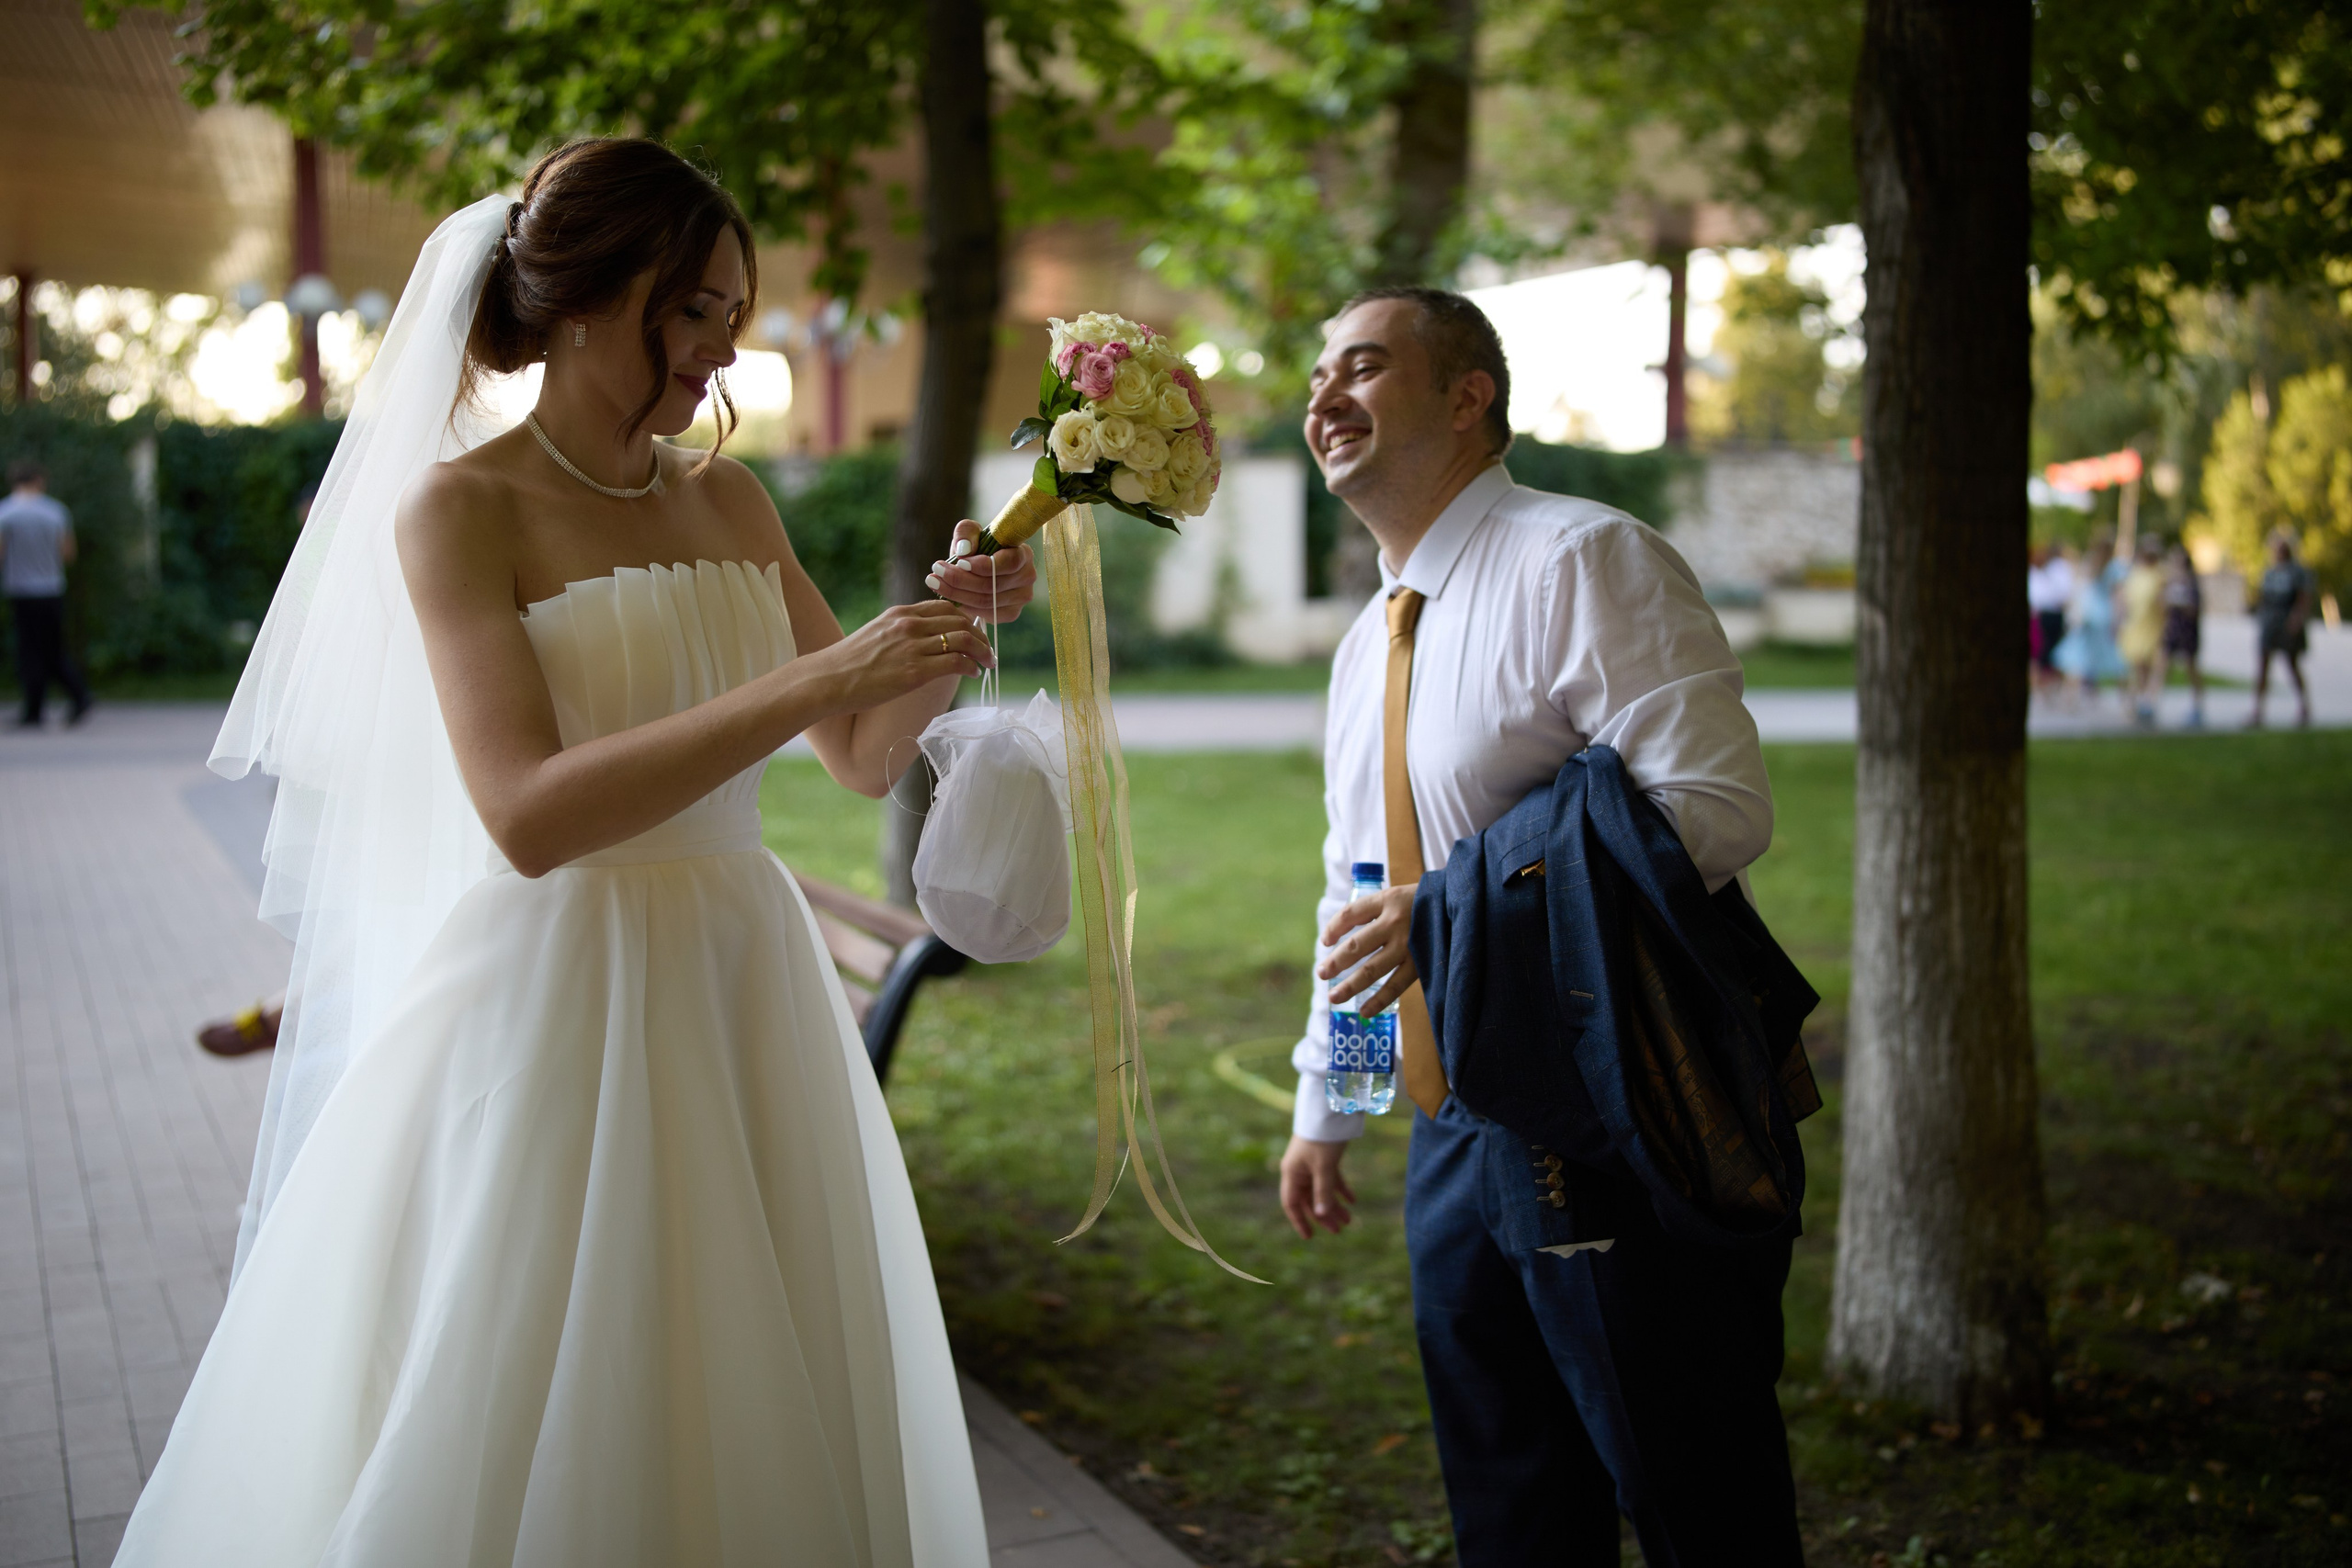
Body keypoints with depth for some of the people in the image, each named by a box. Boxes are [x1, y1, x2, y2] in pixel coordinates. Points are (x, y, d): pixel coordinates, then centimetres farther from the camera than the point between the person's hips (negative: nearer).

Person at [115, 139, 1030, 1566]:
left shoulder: (729, 502, 9)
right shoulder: (459, 507, -8)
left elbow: (868, 754, 13)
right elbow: (528, 813, -20)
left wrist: (950, 631, -6)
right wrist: (812, 677, -24)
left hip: (741, 1003, 5)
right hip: (550, 1011, -5)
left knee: (751, 1426, 12)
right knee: (524, 1449, 5)